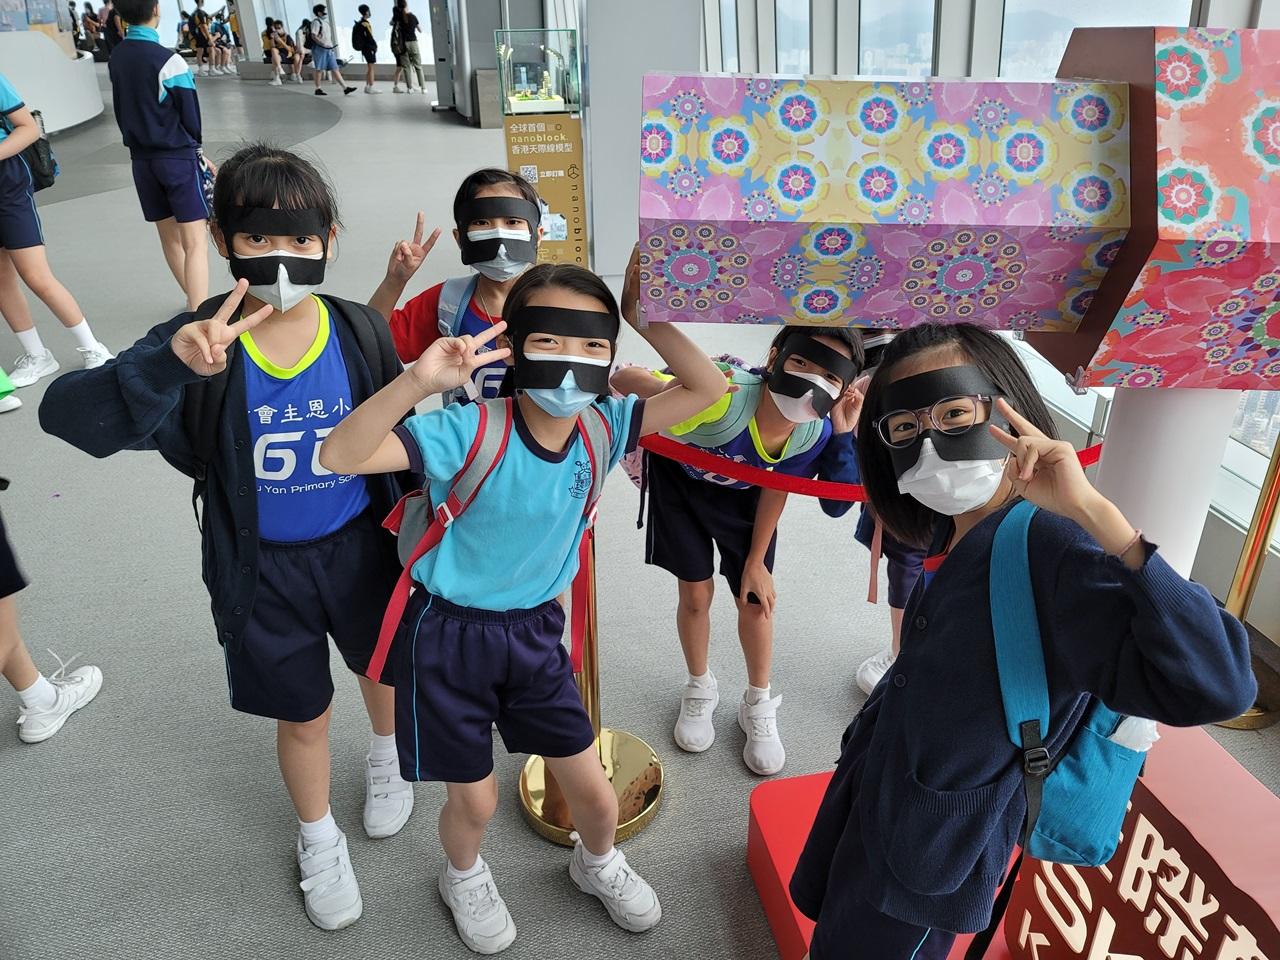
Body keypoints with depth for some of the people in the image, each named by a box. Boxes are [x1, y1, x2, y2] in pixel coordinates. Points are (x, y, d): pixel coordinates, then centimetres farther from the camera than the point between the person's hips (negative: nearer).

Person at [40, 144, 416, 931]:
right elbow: (68, 416, -31)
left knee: (384, 665, 26)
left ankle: (388, 758, 62)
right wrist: (170, 362, -49)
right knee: (303, 714, 17)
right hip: (263, 567, -1)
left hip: (359, 546, 2)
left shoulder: (361, 331, -15)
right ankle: (319, 841, 48)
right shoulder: (202, 342, -20)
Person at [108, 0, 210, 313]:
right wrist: (196, 151, 9)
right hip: (178, 157, -7)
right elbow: (190, 115, -9)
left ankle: (195, 300, 33)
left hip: (141, 160, 7)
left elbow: (121, 112, 12)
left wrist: (139, 144, 20)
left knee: (169, 237, 17)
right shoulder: (168, 60, -15)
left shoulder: (116, 58, 6)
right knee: (195, 243, -10)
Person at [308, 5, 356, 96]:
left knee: (335, 69, 1)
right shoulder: (316, 22, -9)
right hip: (319, 49, -8)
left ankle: (345, 88, -5)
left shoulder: (325, 22, 18)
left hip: (329, 50, 8)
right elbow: (314, 36, -17)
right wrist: (323, 44, -25)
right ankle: (318, 89, 8)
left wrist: (331, 46, 13)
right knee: (319, 69, 0)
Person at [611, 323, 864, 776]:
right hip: (681, 478, -2)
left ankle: (759, 706, 31)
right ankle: (700, 690, 34)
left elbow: (776, 490, -11)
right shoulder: (722, 398, -46)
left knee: (755, 599, 7)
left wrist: (756, 561, -5)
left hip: (744, 493, 3)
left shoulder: (817, 432, -29)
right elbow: (623, 380, -39)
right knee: (696, 593, 5)